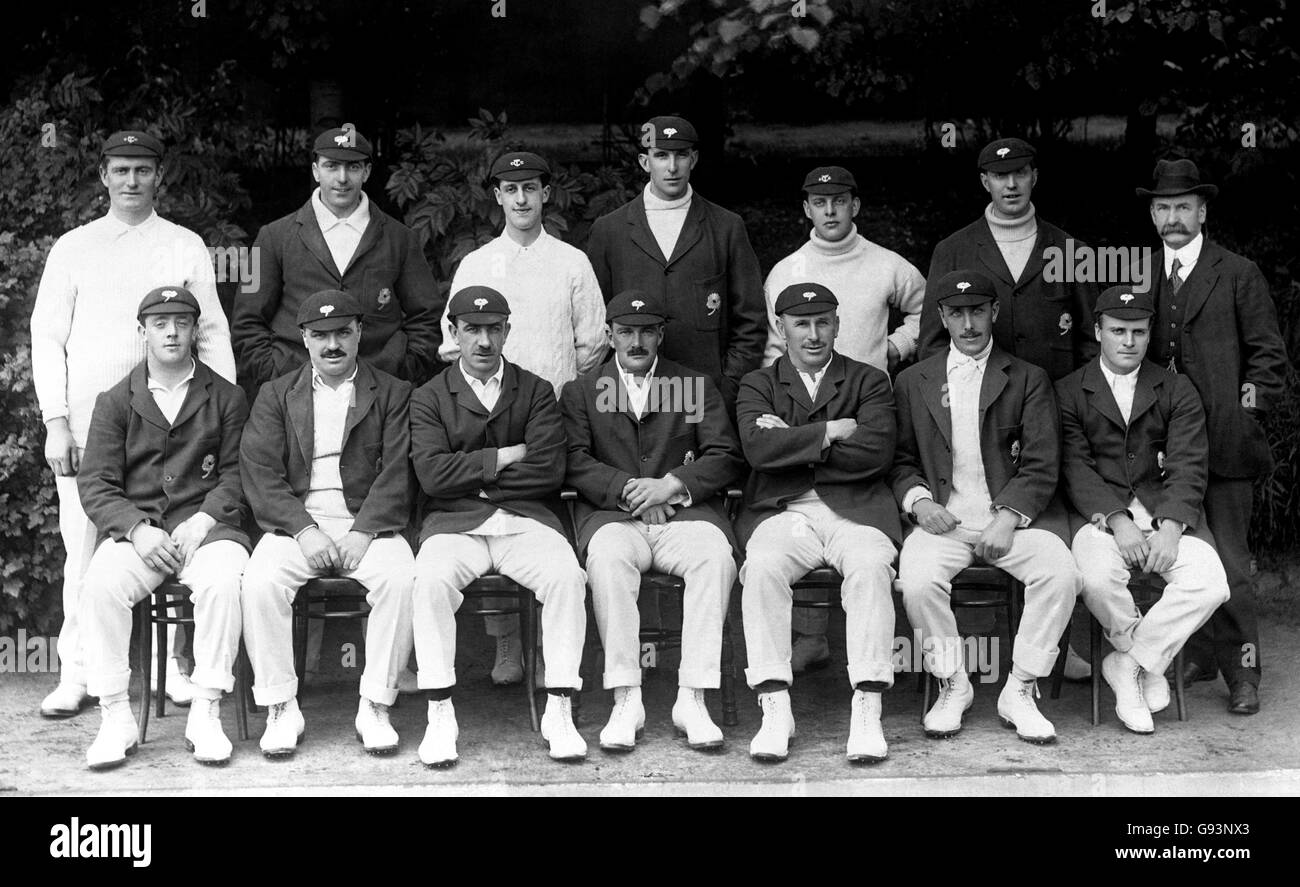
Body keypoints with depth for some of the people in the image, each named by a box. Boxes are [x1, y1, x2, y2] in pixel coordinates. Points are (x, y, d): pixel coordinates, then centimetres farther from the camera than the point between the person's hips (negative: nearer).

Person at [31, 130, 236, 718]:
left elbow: (212, 334, 8)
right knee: (83, 547, -1)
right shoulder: (72, 249, 10)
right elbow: (47, 337, 7)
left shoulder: (186, 248, 10)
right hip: (86, 421, 0)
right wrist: (55, 421, -3)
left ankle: (178, 668, 4)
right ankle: (75, 675, 4)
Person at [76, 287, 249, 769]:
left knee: (223, 581, -33)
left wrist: (205, 519, -12)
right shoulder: (114, 402, 14)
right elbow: (95, 484, 6)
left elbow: (235, 474, 6)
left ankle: (206, 714, -25)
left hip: (205, 526, -1)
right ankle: (115, 718, -21)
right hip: (135, 527, 1)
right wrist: (137, 529, -11)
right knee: (100, 584, -29)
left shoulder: (227, 398, 13)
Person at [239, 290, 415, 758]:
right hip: (297, 522, 1)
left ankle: (374, 707, -20)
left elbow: (396, 473, 0)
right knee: (259, 582, -29)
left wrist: (364, 532, -14)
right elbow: (260, 473, 1)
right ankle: (281, 710, -18)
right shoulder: (276, 395, 14)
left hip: (367, 522, -1)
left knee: (402, 578, -30)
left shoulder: (392, 394, 11)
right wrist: (303, 530, -13)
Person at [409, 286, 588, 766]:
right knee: (431, 578, -32)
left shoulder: (537, 392, 13)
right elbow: (433, 474, -5)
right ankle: (439, 715, -22)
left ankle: (559, 712, -21)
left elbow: (549, 471, -2)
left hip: (525, 519, 1)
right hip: (455, 523, 0)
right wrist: (505, 457, -4)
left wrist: (471, 475, -2)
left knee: (566, 575, -29)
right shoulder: (429, 397, 11)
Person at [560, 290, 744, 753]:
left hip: (682, 509, 1)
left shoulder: (697, 385, 19)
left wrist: (672, 484, -9)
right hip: (612, 513, 0)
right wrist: (629, 488, -12)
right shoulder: (581, 391, 19)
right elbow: (574, 462, 3)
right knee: (607, 558, -35)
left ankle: (693, 699, -29)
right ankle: (626, 701, -31)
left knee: (715, 555, -32)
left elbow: (726, 456, 7)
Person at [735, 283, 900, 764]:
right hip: (783, 511, 0)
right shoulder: (758, 384, 17)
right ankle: (775, 712, -28)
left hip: (854, 509, 0)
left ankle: (867, 713, -31)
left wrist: (795, 444, -2)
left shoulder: (869, 381, 16)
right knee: (762, 568, -32)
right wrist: (831, 431, -5)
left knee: (871, 568, -32)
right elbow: (759, 448, -4)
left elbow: (876, 451, -3)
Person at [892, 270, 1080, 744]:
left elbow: (1041, 466, 1)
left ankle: (1019, 693, -12)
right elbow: (900, 461, 15)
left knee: (1061, 573, -29)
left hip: (1014, 515, 0)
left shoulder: (1028, 380, 10)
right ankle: (952, 686, -7)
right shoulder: (913, 382, 16)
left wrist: (1008, 518, -15)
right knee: (917, 580, -31)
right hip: (944, 518, 0)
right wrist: (919, 501, -7)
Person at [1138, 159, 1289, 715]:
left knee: (1227, 562, -4)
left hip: (1223, 440, -4)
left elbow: (1268, 353, 4)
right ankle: (1201, 656, 17)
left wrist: (1251, 406, -6)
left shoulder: (1238, 275, 4)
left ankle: (1242, 673, 4)